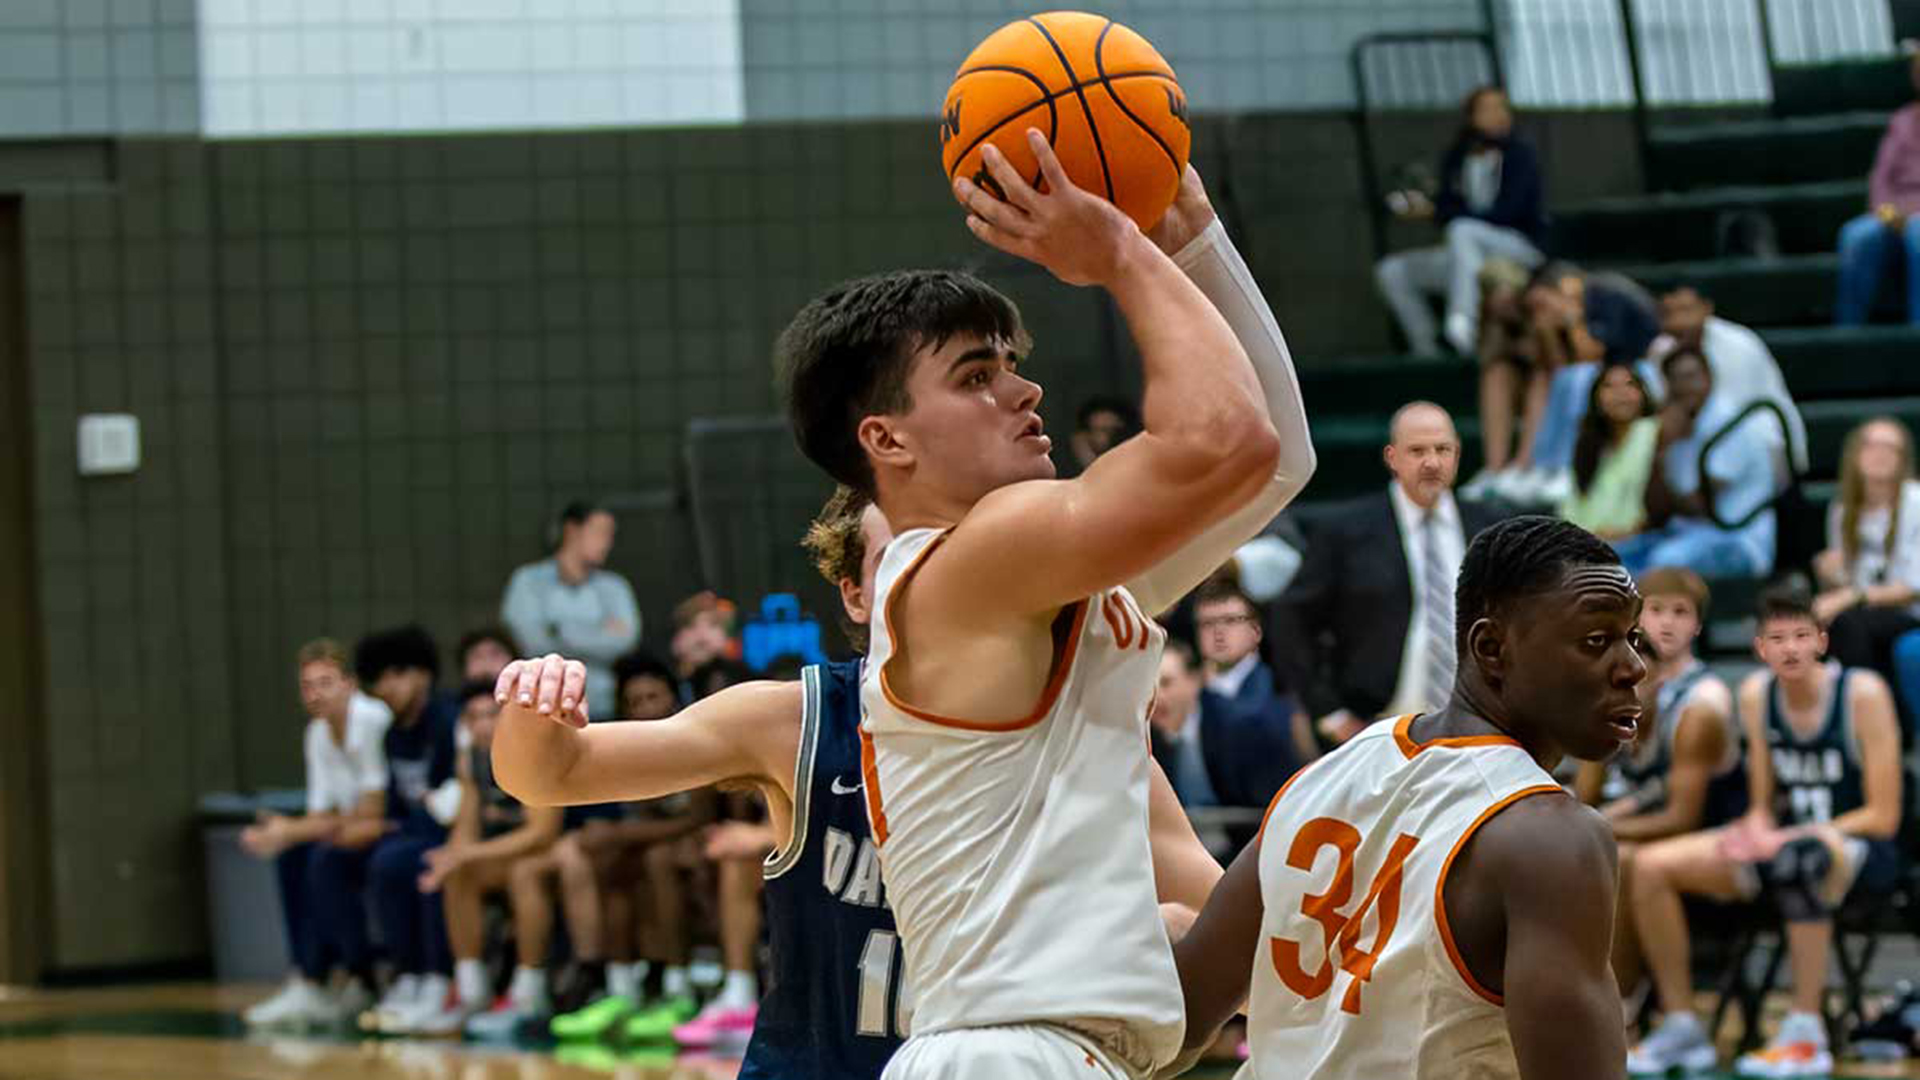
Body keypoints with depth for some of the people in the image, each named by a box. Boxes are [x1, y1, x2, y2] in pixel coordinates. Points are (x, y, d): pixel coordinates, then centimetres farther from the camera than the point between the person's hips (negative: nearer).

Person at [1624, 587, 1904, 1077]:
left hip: (1863, 852, -7)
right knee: (1651, 867, -8)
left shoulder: (1863, 693, -15)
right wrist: (1755, 833, -15)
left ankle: (1806, 1033, -37)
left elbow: (1882, 817, -16)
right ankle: (1681, 1027, 2)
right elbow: (1762, 806, 10)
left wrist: (1785, 837, -22)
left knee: (1803, 856, -44)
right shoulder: (1757, 693, 2)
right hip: (1787, 840, 7)